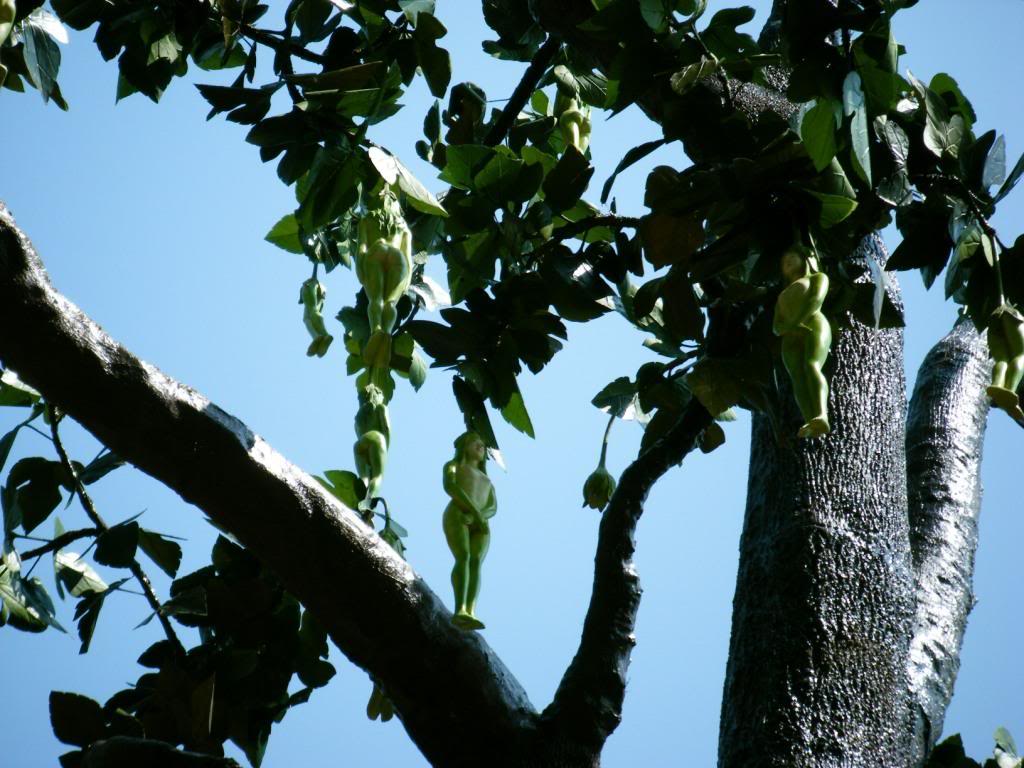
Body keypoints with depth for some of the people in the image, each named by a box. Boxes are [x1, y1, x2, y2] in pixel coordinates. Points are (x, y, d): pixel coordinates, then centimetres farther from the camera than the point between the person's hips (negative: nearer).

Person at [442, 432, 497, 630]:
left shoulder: (487, 480, 37)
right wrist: (474, 510, -13)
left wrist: (477, 516, -7)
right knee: (464, 557, -27)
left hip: (481, 524, 4)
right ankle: (460, 610, -44)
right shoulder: (453, 466, 23)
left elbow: (493, 507, 18)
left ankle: (470, 613, -40)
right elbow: (450, 486, 0)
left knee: (476, 562, -21)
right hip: (457, 516, -4)